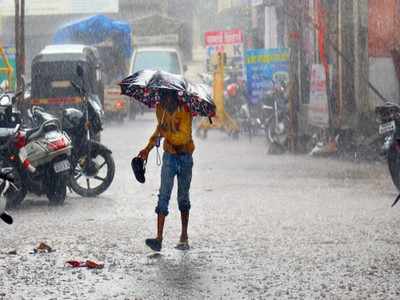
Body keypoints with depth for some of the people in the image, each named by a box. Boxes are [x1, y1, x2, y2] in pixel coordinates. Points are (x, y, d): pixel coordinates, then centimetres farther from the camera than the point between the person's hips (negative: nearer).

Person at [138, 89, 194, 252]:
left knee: (183, 197, 9)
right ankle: (159, 238, -17)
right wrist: (148, 148, 10)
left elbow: (183, 137, -23)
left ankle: (184, 237, 22)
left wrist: (165, 133, -26)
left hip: (185, 157, -3)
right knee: (164, 195, -10)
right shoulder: (160, 109, 1)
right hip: (169, 156, 3)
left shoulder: (184, 111, -15)